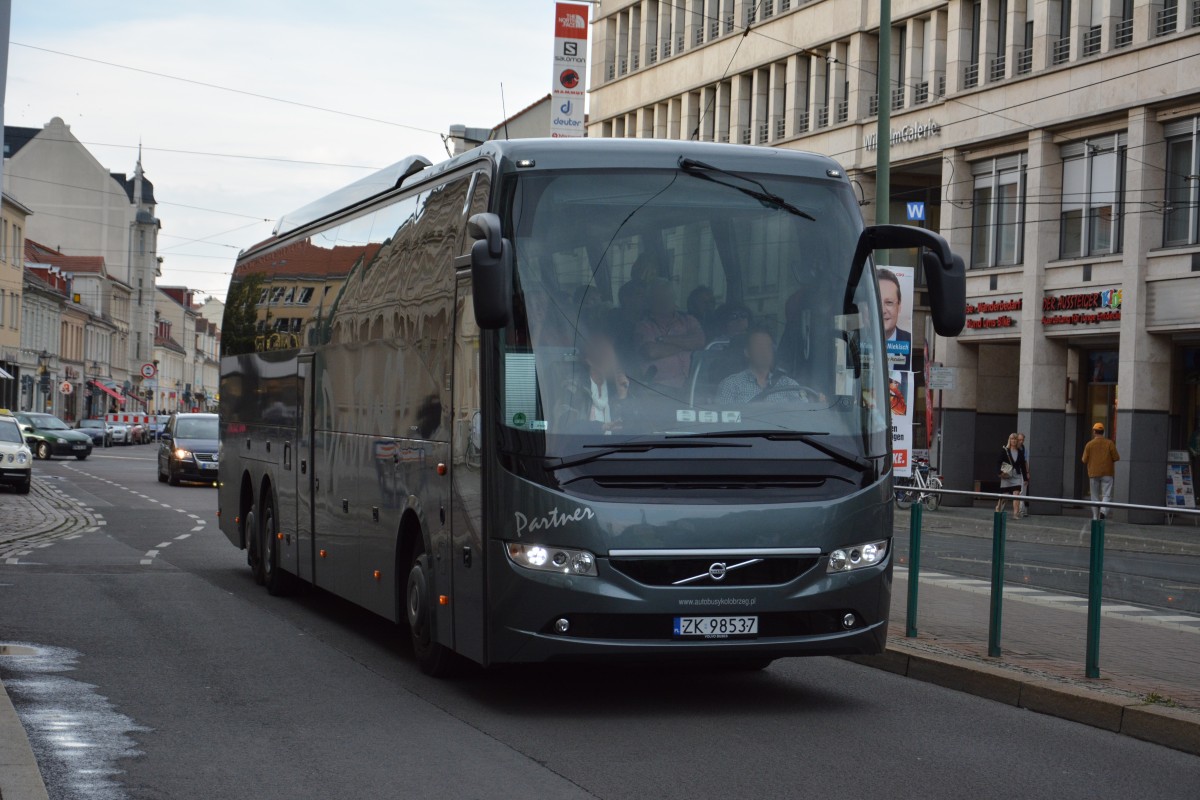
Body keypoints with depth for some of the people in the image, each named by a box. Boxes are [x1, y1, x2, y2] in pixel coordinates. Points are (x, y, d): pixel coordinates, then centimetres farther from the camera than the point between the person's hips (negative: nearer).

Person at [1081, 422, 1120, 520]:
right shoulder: (1109, 443, -3)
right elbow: (1116, 458, -5)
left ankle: (1096, 517, 13)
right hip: (1107, 473, -1)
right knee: (1107, 495, -2)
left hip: (1094, 474, 1)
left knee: (1095, 497, 11)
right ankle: (1103, 511, -26)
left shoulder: (1089, 444, -3)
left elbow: (1084, 460, -1)